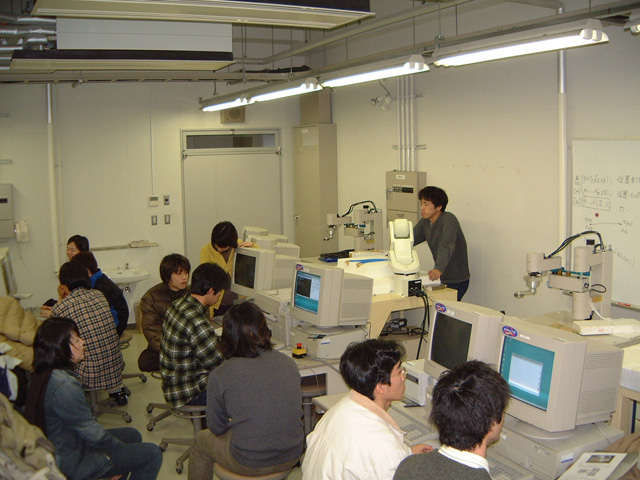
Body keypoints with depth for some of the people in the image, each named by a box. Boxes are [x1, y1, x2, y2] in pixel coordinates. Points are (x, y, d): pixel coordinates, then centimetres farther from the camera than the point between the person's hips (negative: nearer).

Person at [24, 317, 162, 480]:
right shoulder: (65, 386, -31)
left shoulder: (43, 375, 0)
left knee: (133, 435, 22)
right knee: (152, 454, -9)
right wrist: (119, 445, -5)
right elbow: (93, 434, -23)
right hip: (73, 462, -10)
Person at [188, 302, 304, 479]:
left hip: (249, 464, -4)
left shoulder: (220, 376, -16)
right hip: (292, 457, 5)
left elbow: (217, 428, -2)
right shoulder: (289, 363, -5)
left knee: (201, 440, 25)